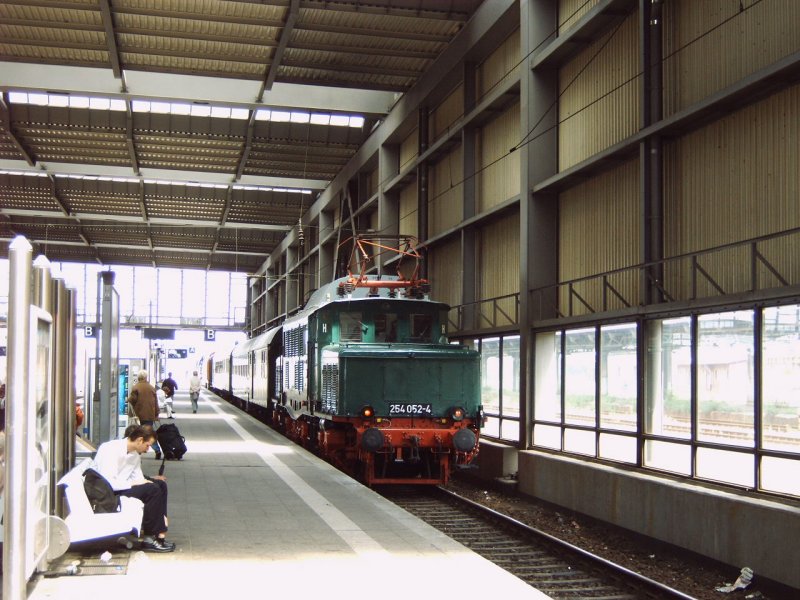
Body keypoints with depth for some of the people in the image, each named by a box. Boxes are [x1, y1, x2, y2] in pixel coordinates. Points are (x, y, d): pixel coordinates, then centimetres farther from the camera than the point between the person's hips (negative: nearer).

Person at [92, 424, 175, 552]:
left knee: (160, 484, -1)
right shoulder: (111, 450, -20)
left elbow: (138, 478, 7)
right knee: (152, 490, -22)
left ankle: (158, 534, -2)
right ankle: (149, 538, -14)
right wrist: (133, 483, -22)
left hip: (121, 487, 10)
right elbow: (108, 483, -27)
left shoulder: (135, 453, 8)